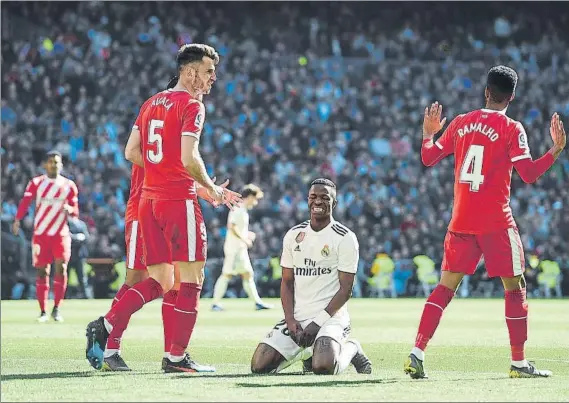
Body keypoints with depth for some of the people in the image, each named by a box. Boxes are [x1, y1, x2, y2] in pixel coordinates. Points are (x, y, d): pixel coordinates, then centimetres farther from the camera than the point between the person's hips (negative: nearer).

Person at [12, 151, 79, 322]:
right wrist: (17, 220, -21)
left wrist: (70, 209, -12)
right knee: (42, 271, 1)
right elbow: (25, 202, -6)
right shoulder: (36, 183, 3)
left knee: (61, 267, -14)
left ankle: (56, 308, -6)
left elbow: (75, 211, 11)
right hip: (40, 234, 0)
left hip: (61, 234, 0)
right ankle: (43, 311, 8)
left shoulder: (69, 185, 7)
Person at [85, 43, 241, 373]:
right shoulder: (192, 106, -8)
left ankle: (107, 326, -2)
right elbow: (189, 159, -18)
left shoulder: (152, 103, 15)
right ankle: (178, 356, 1)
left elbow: (131, 152, 14)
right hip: (179, 198, -8)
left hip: (149, 198, 8)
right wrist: (211, 188, -4)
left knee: (160, 281, 13)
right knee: (191, 277, 1)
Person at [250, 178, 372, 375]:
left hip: (330, 316, -5)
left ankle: (350, 349, 5)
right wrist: (290, 320, -5)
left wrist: (318, 322, -16)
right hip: (296, 317, 5)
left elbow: (345, 290, -8)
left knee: (323, 367, -33)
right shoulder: (293, 235, 11)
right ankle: (307, 351, 19)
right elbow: (287, 283, 12)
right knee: (259, 366, -10)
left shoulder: (345, 239, -5)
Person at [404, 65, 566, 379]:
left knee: (446, 286, 9)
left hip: (460, 221, 4)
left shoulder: (460, 123, 8)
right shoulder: (511, 129, -6)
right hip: (496, 222, -4)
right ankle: (519, 363, 5)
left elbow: (428, 158, 13)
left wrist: (428, 133, 25)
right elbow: (529, 175, -11)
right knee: (515, 286, 6)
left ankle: (416, 354, -2)